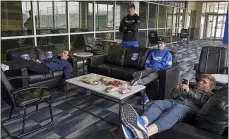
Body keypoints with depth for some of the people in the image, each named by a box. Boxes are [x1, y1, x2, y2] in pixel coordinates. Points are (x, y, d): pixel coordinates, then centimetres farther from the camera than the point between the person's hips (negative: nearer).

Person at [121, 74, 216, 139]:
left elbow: (203, 102, 2)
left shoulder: (210, 95, 27)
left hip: (189, 108, -5)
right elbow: (174, 95, 31)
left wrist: (189, 91, -4)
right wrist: (177, 90, 11)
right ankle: (141, 123, -62)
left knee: (175, 109, -41)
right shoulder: (192, 88, 41)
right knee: (157, 103, -29)